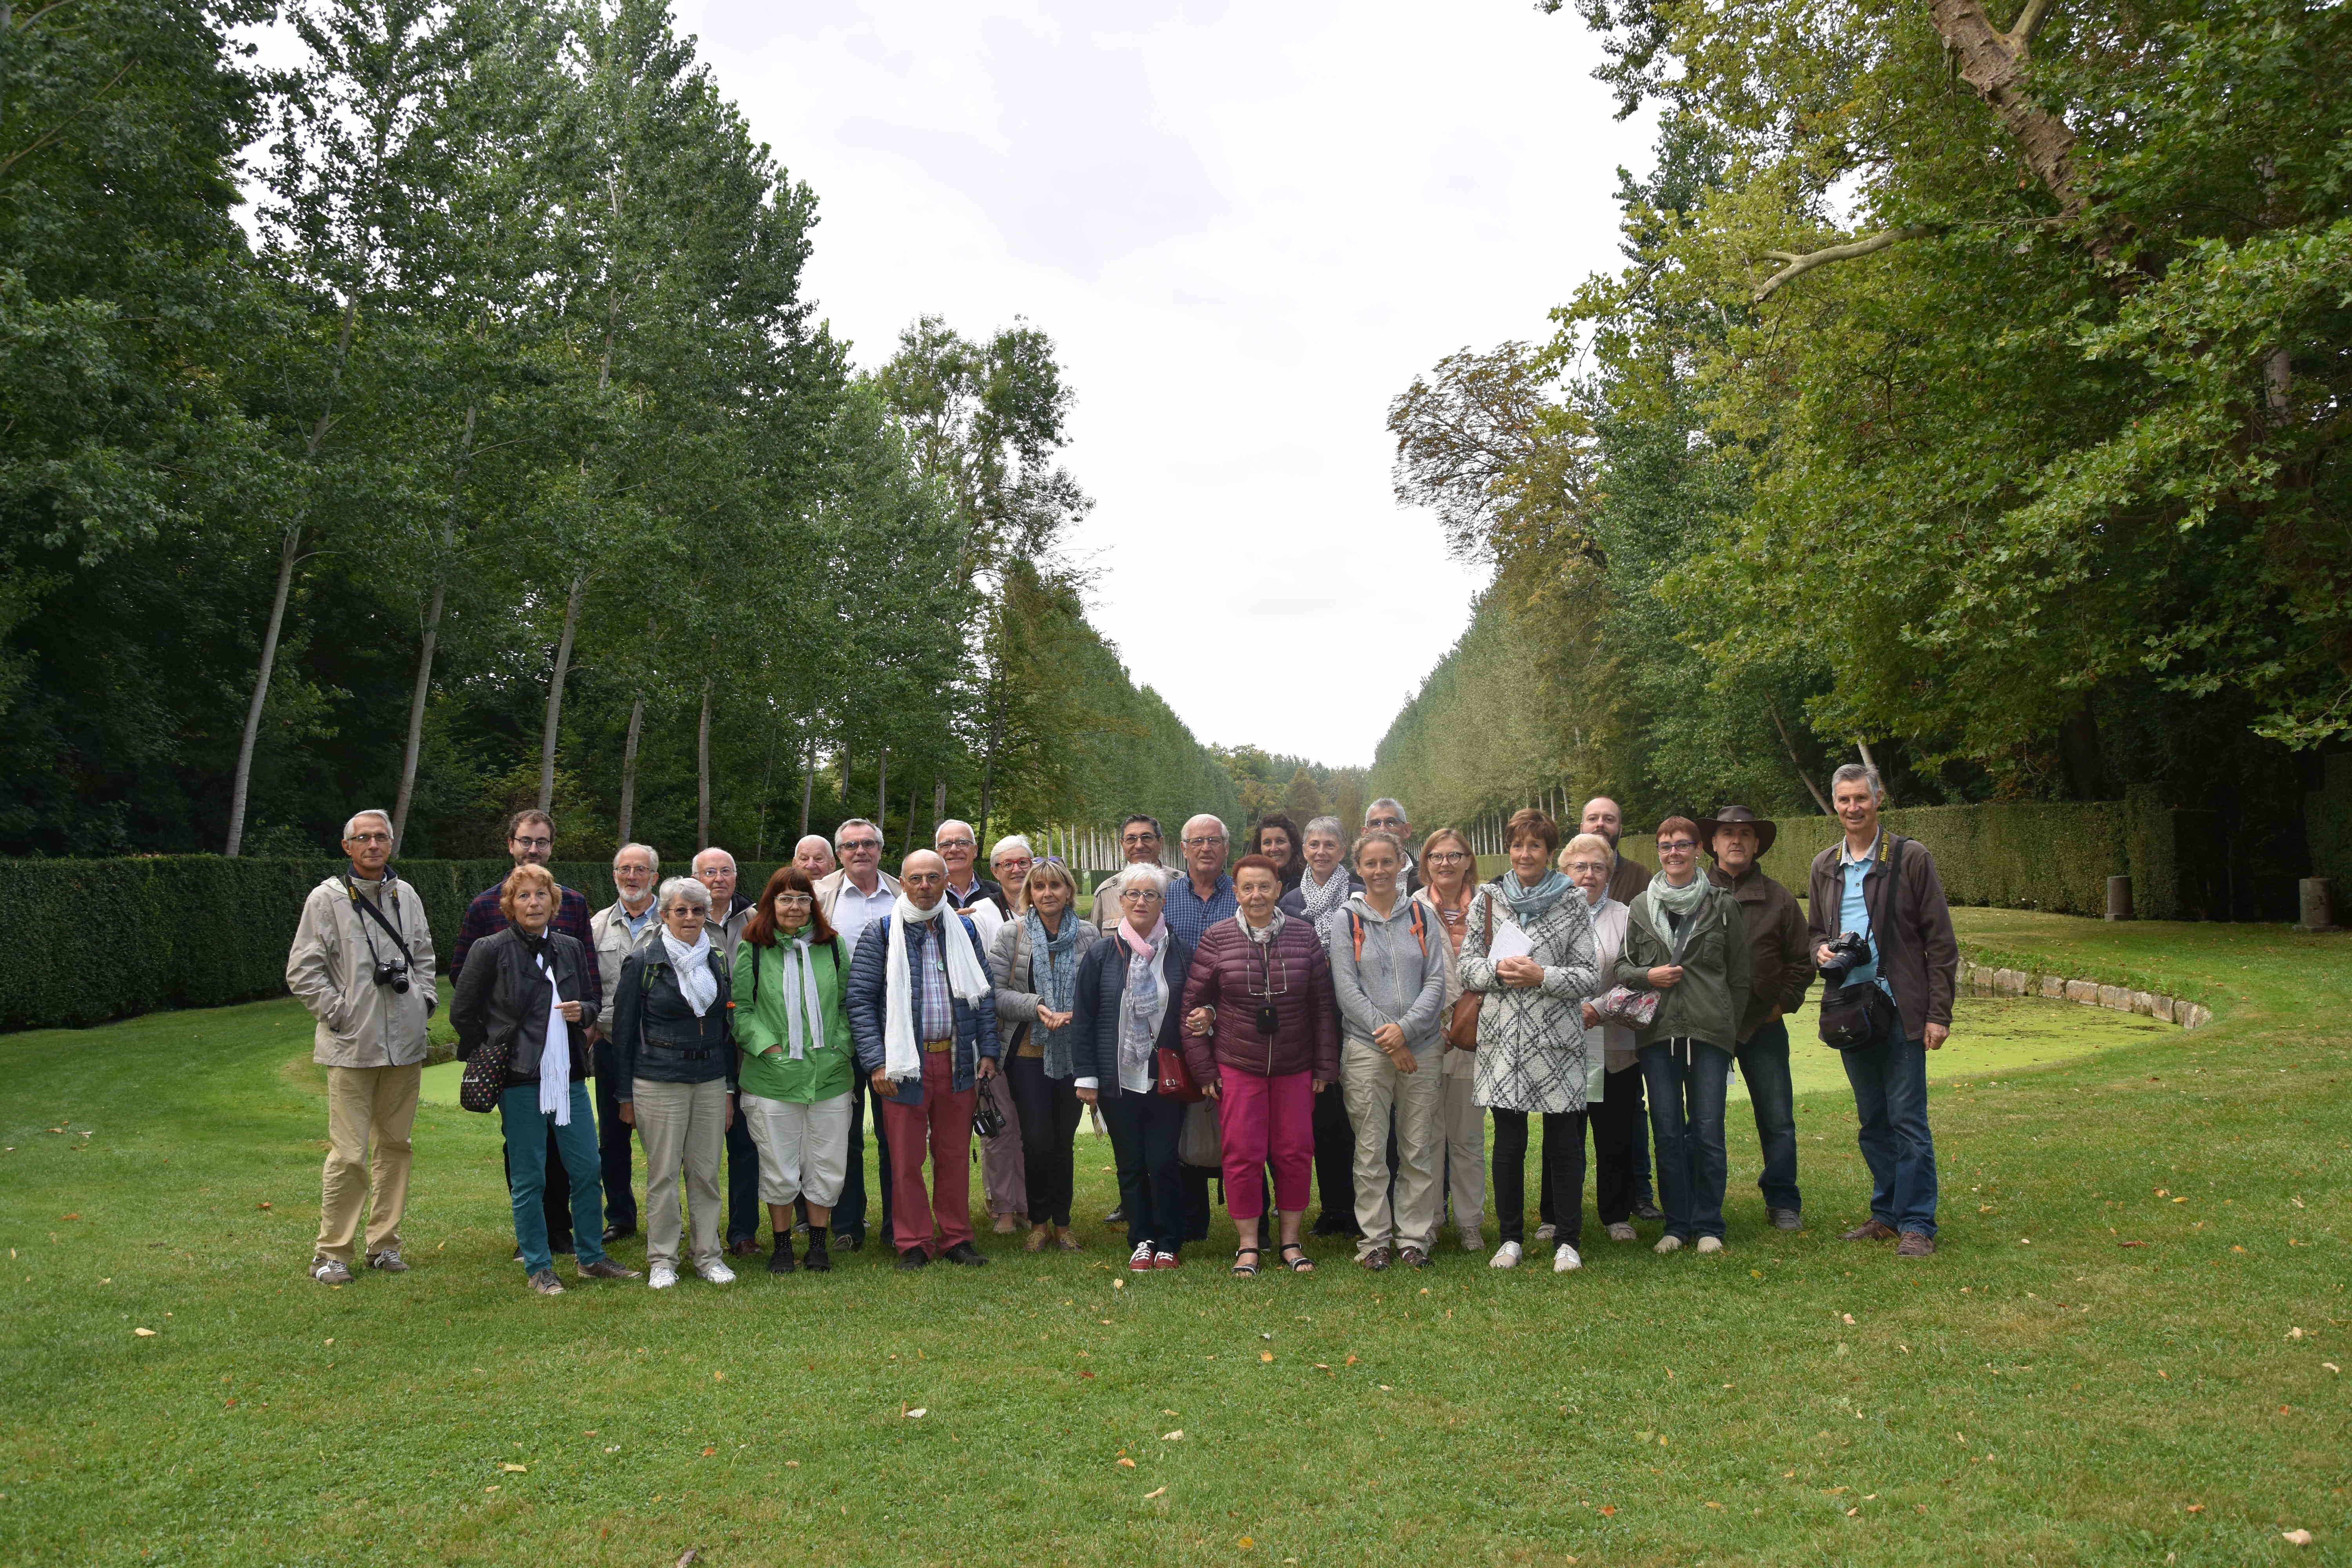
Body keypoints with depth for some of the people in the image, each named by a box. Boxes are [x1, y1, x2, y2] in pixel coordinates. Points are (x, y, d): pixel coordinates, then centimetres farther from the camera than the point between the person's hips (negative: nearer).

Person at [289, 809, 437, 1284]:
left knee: (394, 1145, 11)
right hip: (351, 1047, -5)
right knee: (349, 1153, -5)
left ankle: (384, 1242, 22)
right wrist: (338, 1012, -9)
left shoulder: (406, 896, 12)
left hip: (405, 1044, 5)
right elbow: (302, 971, -4)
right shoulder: (327, 898, -3)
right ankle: (332, 1252, 6)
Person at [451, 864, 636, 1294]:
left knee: (587, 1169, 7)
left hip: (569, 1076, 5)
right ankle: (538, 1268, 15)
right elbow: (462, 1012, 0)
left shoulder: (571, 948, 9)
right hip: (520, 1080, -4)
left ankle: (591, 1258, 21)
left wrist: (582, 1012, -3)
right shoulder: (492, 950, -5)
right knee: (528, 1178, 3)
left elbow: (592, 1001, 19)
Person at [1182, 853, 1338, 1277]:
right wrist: (1203, 1067, -2)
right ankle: (1248, 1246, 15)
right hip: (1236, 1067, -1)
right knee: (1242, 1155, 0)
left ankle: (1291, 1241, 22)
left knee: (1295, 1153, 6)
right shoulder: (1216, 939, -3)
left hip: (1295, 1068, 2)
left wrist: (1325, 1065, 3)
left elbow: (1322, 1006, 5)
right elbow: (1194, 1004, 1)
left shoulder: (1304, 936, 1)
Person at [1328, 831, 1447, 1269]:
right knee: (1370, 1152, 1)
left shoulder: (1421, 916, 8)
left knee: (1419, 1150, 5)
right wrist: (1387, 1038, -10)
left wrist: (1406, 1028, -11)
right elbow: (1347, 988, -3)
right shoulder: (1347, 920, 3)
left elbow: (1436, 981, 2)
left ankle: (1414, 1236, 17)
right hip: (1365, 1049, -2)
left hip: (1422, 1048, 2)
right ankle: (1375, 1238, 13)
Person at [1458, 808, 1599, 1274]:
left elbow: (1589, 975, 0)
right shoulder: (1487, 900, 7)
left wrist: (1542, 976, -14)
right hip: (1502, 1038, 1)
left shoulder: (1572, 904, 3)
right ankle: (1511, 1237, 20)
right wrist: (1497, 969, -12)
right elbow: (1467, 966, 7)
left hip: (1557, 1041, -1)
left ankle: (1568, 1240, 16)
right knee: (1508, 1143, 7)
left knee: (1564, 1143, 4)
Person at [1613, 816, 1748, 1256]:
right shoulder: (1639, 906, 8)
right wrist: (1647, 976, -8)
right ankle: (1676, 1224, 15)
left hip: (1710, 1032, -1)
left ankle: (1708, 1224, 13)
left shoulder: (1721, 905, 6)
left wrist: (1732, 1028, 5)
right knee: (1667, 1133, 5)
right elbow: (1620, 965, 12)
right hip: (1657, 1033, 1)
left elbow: (1739, 975, 9)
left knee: (1708, 1132, 0)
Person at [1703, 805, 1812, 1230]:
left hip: (1763, 1025, 1)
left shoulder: (1778, 899, 4)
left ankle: (1783, 1203, 21)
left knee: (1777, 1121, 5)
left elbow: (1801, 960, 10)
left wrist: (1784, 1003, 2)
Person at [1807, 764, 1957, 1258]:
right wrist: (1821, 949, -2)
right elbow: (1814, 930, 23)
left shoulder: (1911, 858, -4)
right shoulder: (1825, 866, 12)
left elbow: (1940, 941, -4)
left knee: (1908, 1120, -4)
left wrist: (1939, 1013, -10)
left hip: (1900, 1011, -5)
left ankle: (1917, 1224, 4)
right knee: (1872, 1121, 13)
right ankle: (1887, 1213, 23)